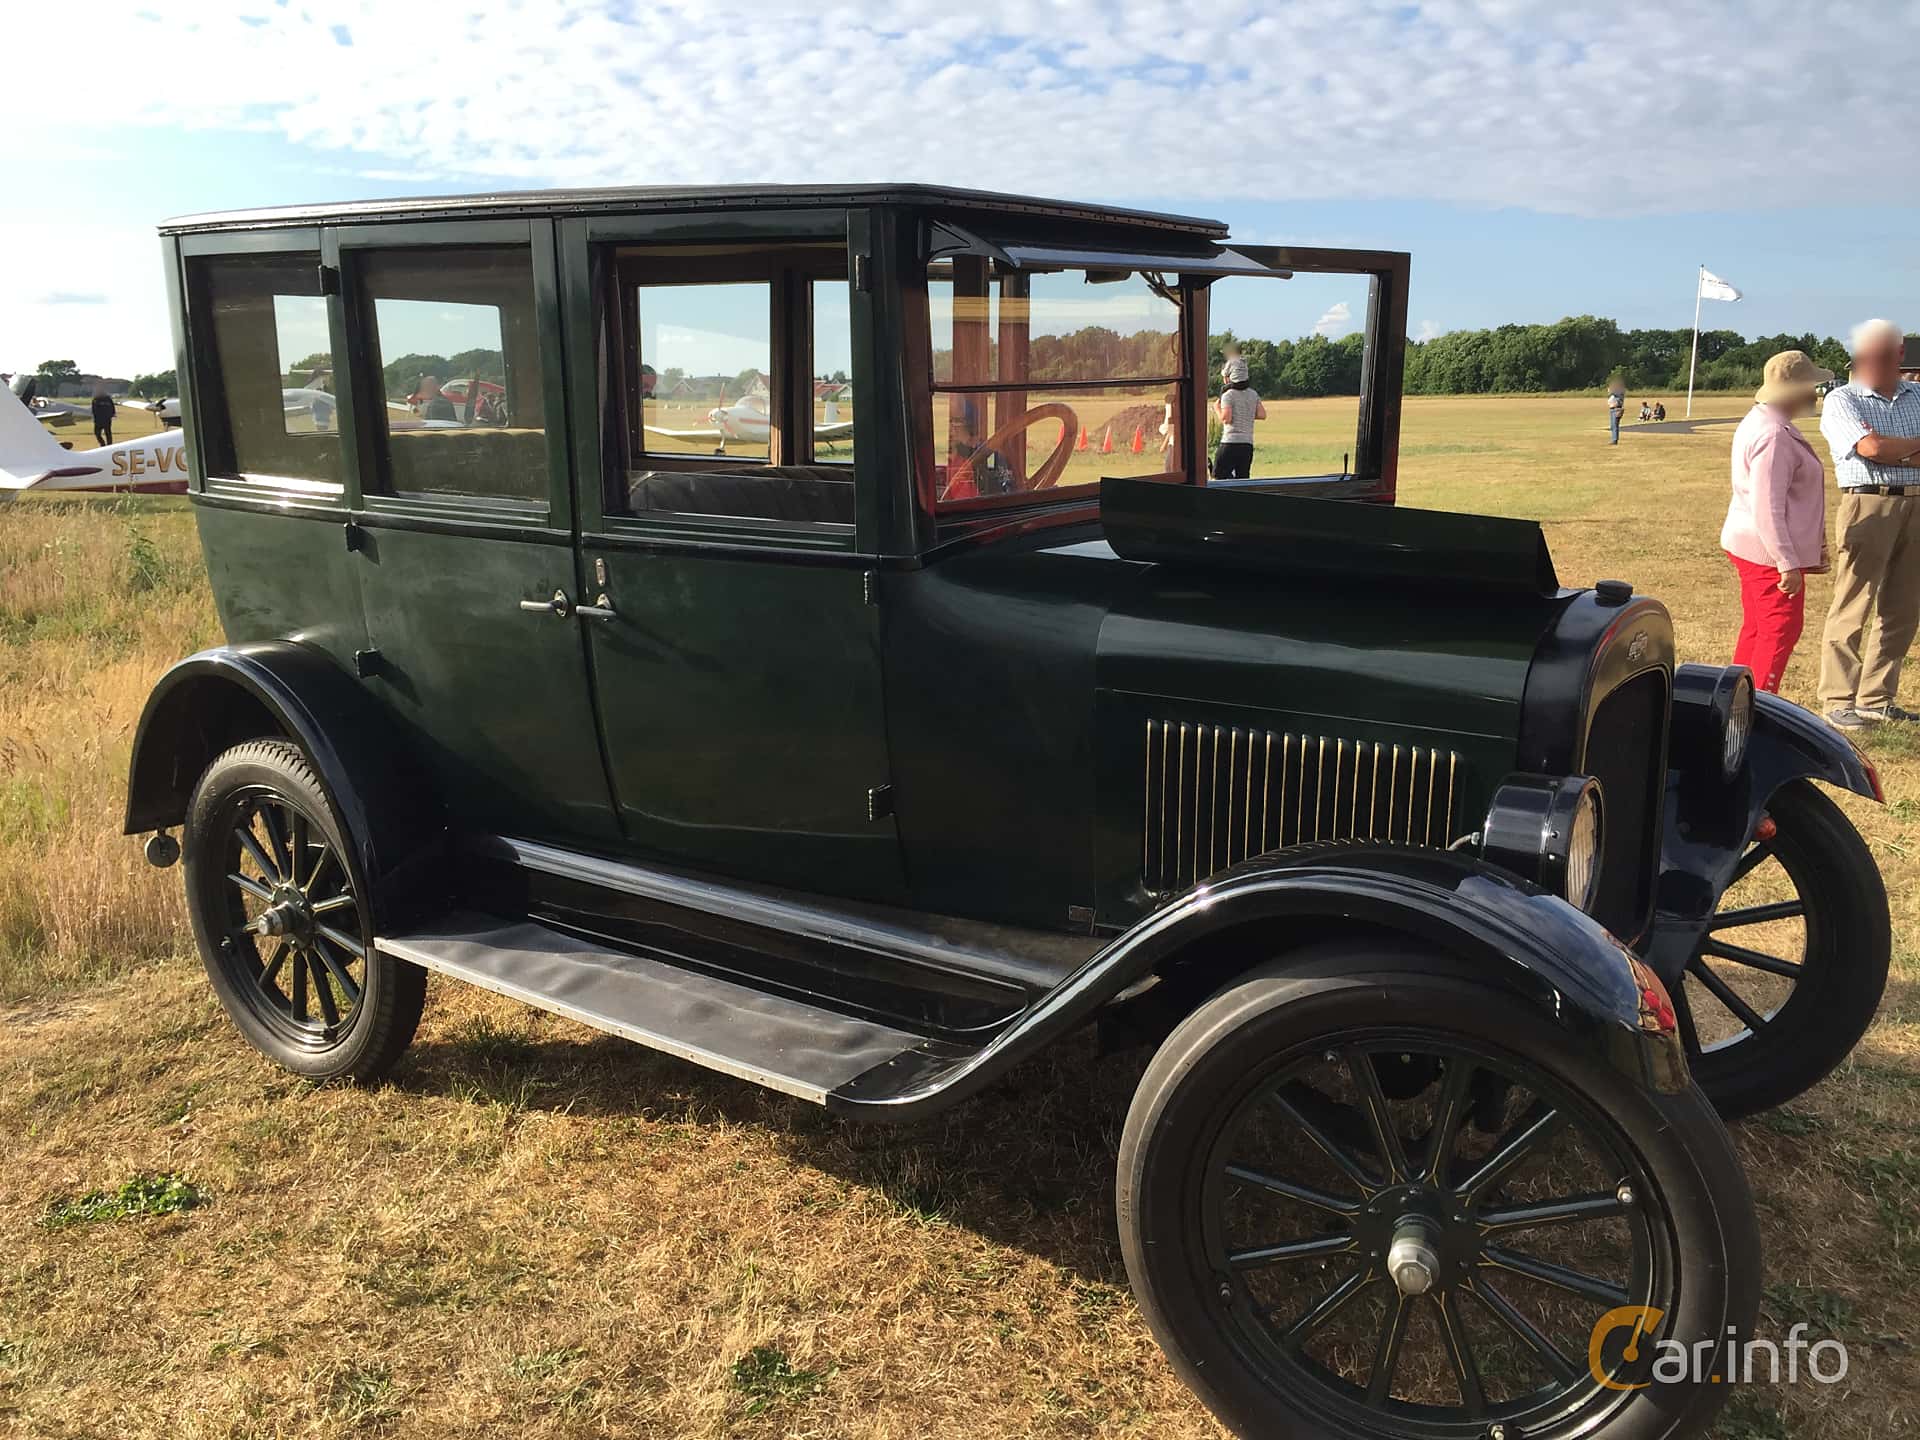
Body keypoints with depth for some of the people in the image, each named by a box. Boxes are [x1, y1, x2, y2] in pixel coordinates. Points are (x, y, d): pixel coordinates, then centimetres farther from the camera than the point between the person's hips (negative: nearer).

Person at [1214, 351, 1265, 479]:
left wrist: (1217, 408, 2)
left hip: (1230, 442, -6)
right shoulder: (1253, 394, 10)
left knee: (1218, 476, -1)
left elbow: (1226, 419, -16)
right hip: (1248, 444, 6)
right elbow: (1262, 415, 6)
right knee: (1242, 479, 9)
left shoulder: (1228, 394, -8)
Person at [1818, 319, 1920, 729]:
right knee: (1851, 609, -5)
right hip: (1868, 505, -6)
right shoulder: (1842, 400, -2)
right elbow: (1870, 449, -15)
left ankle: (1876, 698, 17)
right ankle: (1838, 701, 1)